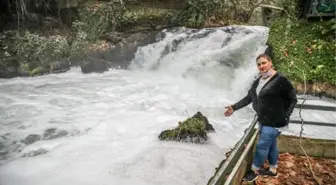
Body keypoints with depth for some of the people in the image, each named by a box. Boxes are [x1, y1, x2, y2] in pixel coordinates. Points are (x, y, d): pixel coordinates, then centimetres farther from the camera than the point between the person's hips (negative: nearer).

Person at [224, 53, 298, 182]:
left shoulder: (280, 80, -17)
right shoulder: (258, 81, 5)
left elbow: (293, 99, -10)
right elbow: (249, 98, 9)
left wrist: (285, 116, -17)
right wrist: (234, 107, 2)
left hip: (275, 122, -7)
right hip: (263, 120, 7)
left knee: (262, 146, 1)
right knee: (270, 145, 20)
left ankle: (255, 171, 18)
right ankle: (272, 170, 37)